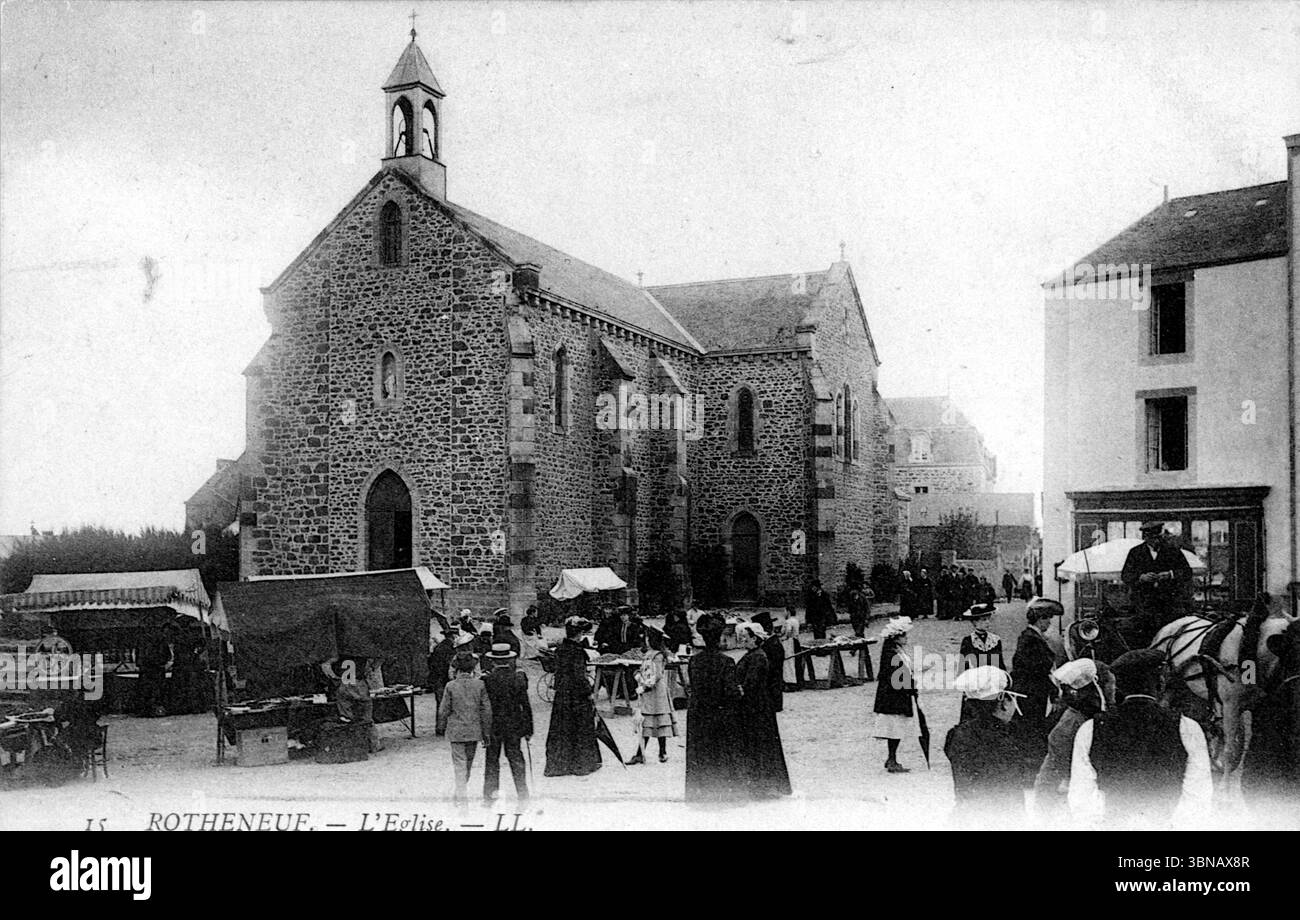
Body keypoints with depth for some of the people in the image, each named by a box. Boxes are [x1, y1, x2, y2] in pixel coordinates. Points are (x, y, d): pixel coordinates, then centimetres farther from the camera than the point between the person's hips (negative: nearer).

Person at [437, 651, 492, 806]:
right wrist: (486, 731, 6)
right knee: (468, 763, 19)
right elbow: (486, 709, -3)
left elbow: (444, 710, -4)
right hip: (474, 731, 2)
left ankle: (462, 798, -6)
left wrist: (441, 728, 12)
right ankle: (460, 793, 35)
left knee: (459, 764, 1)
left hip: (455, 731, -2)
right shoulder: (480, 685, -6)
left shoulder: (451, 686, -10)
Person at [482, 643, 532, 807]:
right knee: (516, 758, 10)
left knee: (492, 759, 10)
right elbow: (526, 705, -2)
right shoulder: (519, 678, -6)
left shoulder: (487, 679, -10)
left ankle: (489, 796, 14)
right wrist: (529, 728, 5)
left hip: (493, 725, -1)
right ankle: (522, 796, 10)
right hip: (514, 725, 1)